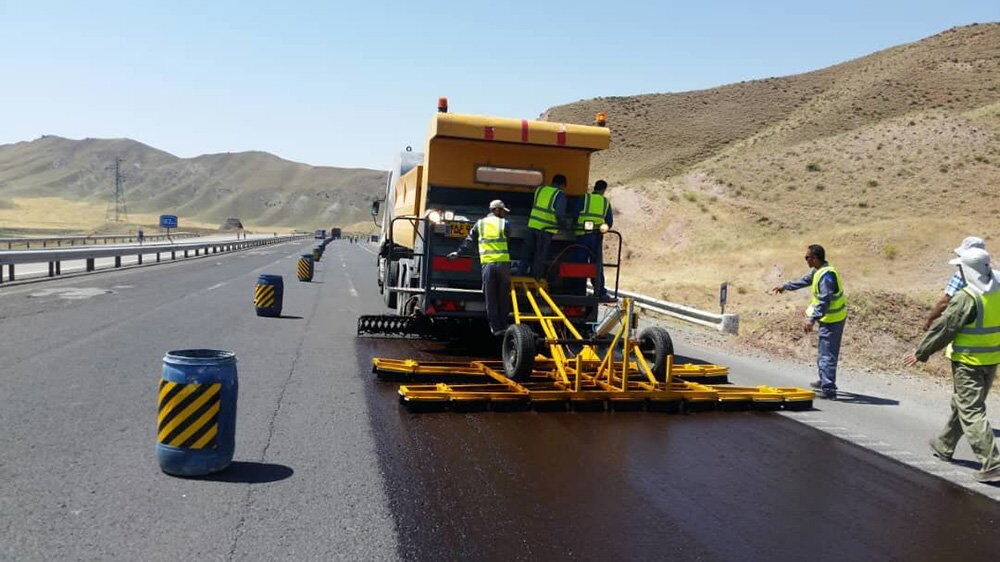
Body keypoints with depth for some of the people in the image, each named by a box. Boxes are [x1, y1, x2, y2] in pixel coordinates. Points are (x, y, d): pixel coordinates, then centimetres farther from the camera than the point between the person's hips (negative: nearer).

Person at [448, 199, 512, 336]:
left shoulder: (480, 223, 11)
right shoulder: (504, 223, 5)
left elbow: (468, 240, 16)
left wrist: (458, 252, 26)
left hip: (487, 264, 1)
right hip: (503, 263, -1)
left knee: (490, 298, 5)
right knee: (503, 296, 9)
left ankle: (496, 328, 4)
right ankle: (503, 325, 12)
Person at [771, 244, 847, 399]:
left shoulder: (826, 275, -25)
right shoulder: (818, 271, 8)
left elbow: (824, 301, -30)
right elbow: (805, 280, 25)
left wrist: (812, 319, -33)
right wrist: (785, 286, 35)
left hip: (831, 320, -11)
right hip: (835, 317, 11)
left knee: (827, 354, -8)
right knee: (826, 352, 22)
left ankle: (828, 390, -6)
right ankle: (824, 381, 37)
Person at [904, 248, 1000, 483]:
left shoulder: (966, 298, -20)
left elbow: (943, 329, -14)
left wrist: (921, 353, -4)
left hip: (968, 362, -8)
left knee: (972, 412, -4)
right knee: (961, 404, 21)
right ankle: (944, 446, 37)